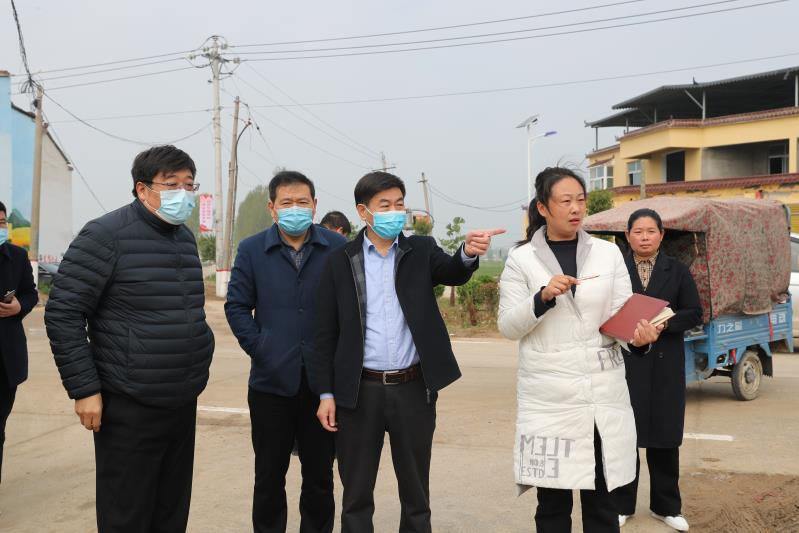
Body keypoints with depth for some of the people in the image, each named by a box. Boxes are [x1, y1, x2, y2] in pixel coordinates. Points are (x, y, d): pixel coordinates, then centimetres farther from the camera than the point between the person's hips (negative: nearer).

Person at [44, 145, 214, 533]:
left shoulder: (186, 238, 11)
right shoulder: (106, 235, -12)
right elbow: (62, 313, -13)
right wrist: (84, 389, -16)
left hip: (184, 404, 7)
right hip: (128, 409, -7)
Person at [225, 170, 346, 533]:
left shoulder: (338, 248, 0)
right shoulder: (252, 250, 3)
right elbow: (237, 306, 4)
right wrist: (258, 348, -5)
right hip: (272, 380, 0)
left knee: (320, 475, 12)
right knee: (269, 476, 11)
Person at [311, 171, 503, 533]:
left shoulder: (421, 251, 4)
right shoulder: (340, 262, 1)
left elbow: (452, 273, -16)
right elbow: (326, 333, 2)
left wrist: (469, 252, -38)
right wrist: (326, 393, -2)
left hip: (413, 389, 1)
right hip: (359, 392, 0)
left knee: (416, 492, 12)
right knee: (356, 493, 11)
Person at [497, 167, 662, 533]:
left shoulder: (608, 253, 7)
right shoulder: (521, 259, 1)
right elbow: (507, 327, -2)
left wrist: (639, 331, -17)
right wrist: (543, 297, -18)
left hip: (604, 391, 2)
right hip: (548, 396, -1)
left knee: (600, 500, 8)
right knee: (552, 502, 5)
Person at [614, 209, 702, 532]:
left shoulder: (677, 271, 6)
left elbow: (694, 313, 2)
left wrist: (663, 323, -14)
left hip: (665, 363, 1)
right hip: (624, 362, -1)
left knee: (664, 435, 8)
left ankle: (666, 506, 22)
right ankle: (622, 504, 17)